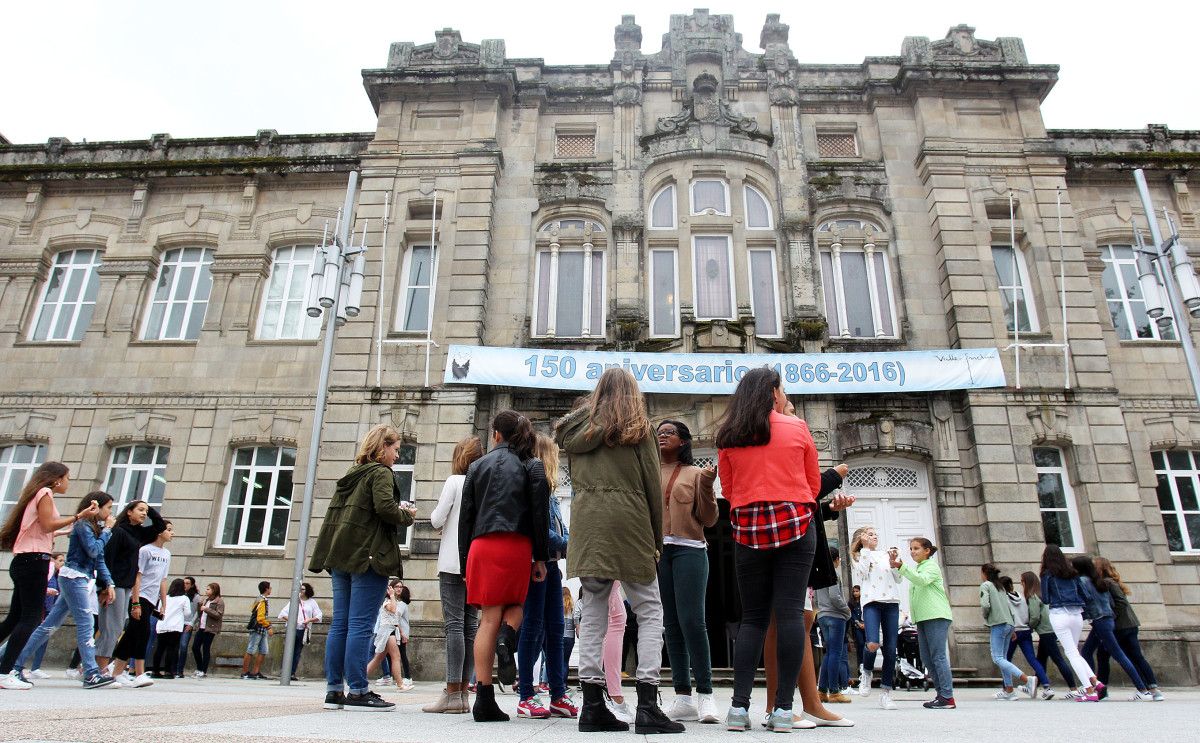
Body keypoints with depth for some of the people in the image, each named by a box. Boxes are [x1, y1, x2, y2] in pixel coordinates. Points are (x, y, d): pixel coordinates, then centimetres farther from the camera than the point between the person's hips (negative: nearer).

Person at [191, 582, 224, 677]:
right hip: (201, 627, 8)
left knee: (206, 649, -3)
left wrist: (206, 609, -18)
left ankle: (204, 671, 5)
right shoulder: (206, 600, 17)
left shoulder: (219, 601, -8)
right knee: (195, 647, 6)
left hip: (210, 629, -8)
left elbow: (218, 615, -17)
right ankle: (199, 669, 20)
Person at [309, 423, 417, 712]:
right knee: (361, 625, -7)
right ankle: (358, 691, -5)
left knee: (340, 624, 8)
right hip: (368, 557, -8)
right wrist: (407, 516, -3)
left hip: (341, 558, 8)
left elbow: (333, 514, 21)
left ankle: (334, 690, 11)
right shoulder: (380, 473, -5)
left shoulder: (351, 475, 20)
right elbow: (385, 507, -18)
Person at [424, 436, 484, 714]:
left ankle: (452, 693, -10)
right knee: (470, 624, 6)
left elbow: (437, 520, -4)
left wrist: (433, 516, 17)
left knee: (454, 623, -7)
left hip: (455, 561, -5)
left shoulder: (454, 481, -2)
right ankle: (463, 693, 7)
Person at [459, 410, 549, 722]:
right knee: (516, 604, 20)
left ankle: (484, 701, 0)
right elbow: (540, 514, 1)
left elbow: (465, 516, 13)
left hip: (482, 545, 2)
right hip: (518, 545, -2)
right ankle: (507, 638, -14)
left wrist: (465, 561, 16)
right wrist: (541, 558, 5)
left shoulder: (478, 465, 15)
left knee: (489, 618, 3)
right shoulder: (532, 466, 8)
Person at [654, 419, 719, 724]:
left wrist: (706, 487, -9)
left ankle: (705, 694, -2)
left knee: (691, 620, -11)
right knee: (670, 624, 4)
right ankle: (683, 697, 9)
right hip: (655, 550, 3)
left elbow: (708, 520, 4)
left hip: (688, 549, -3)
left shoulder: (695, 474, 10)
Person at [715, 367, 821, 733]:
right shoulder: (798, 428, 3)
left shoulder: (729, 436, 7)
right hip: (795, 527, -2)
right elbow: (814, 485, 10)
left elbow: (728, 490, 10)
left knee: (752, 617, 7)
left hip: (747, 531, 2)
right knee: (790, 613, -1)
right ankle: (783, 708, -2)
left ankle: (739, 706, 0)